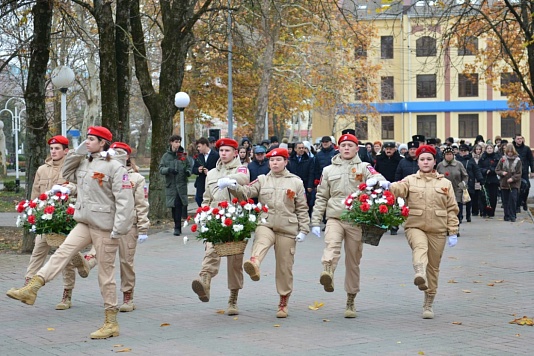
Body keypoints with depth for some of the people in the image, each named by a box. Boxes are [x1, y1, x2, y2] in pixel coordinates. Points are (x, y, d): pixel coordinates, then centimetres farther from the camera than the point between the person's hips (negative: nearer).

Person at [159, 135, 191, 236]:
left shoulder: (183, 155, 8)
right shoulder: (166, 156, 7)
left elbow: (189, 166, 13)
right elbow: (161, 169, 3)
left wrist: (188, 171, -9)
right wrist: (168, 169, -17)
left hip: (181, 185, -1)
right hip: (171, 185, 1)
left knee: (178, 205, -11)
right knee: (174, 206, 4)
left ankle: (177, 228, -10)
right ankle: (177, 227, 15)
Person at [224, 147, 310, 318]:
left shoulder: (296, 182, 8)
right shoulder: (262, 180, 10)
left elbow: (302, 209, 7)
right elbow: (247, 191, -5)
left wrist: (303, 230, 1)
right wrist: (233, 186, -24)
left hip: (287, 229, 0)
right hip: (266, 225, 0)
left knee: (284, 267, 6)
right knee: (260, 242, -36)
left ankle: (283, 303, 18)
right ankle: (254, 265, -67)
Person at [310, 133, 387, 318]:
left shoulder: (364, 167, 7)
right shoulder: (329, 170, 14)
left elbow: (380, 179, -10)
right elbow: (321, 197, 14)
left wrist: (374, 180, -35)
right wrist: (315, 222, 8)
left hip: (356, 220, 0)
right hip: (334, 217, 0)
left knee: (353, 261, 6)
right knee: (332, 245, -30)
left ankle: (350, 301, 15)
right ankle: (327, 274, -55)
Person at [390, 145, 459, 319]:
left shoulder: (445, 183, 10)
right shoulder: (410, 180, 6)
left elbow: (452, 209, 8)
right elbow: (398, 189, -14)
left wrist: (452, 232, 2)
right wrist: (387, 186, -37)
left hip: (437, 231, 2)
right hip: (415, 226, -2)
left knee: (433, 267, 7)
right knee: (420, 246, -36)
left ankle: (428, 305, 19)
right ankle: (420, 273, -63)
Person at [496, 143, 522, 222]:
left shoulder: (518, 160, -1)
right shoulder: (503, 159, 2)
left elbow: (519, 173, -2)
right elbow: (497, 170, 7)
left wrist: (513, 178, -16)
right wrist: (502, 173, -13)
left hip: (514, 184, -2)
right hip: (504, 183, 2)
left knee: (513, 198, -13)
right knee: (505, 200, 7)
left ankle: (512, 216, -5)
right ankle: (507, 216, 18)